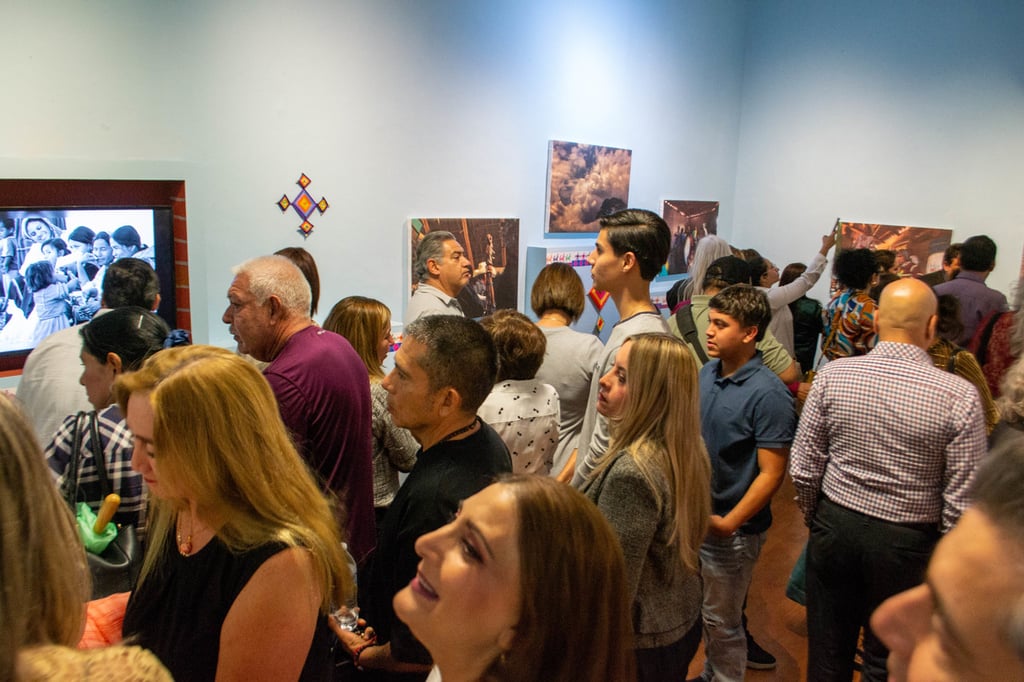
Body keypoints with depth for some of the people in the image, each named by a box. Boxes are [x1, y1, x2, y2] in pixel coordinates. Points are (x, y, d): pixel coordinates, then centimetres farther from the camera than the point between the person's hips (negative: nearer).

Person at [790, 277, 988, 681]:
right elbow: (962, 502, -14)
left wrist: (815, 518, 10)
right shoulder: (960, 398, -18)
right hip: (907, 542, -1)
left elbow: (803, 469, -8)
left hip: (835, 526, 2)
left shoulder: (832, 376, -12)